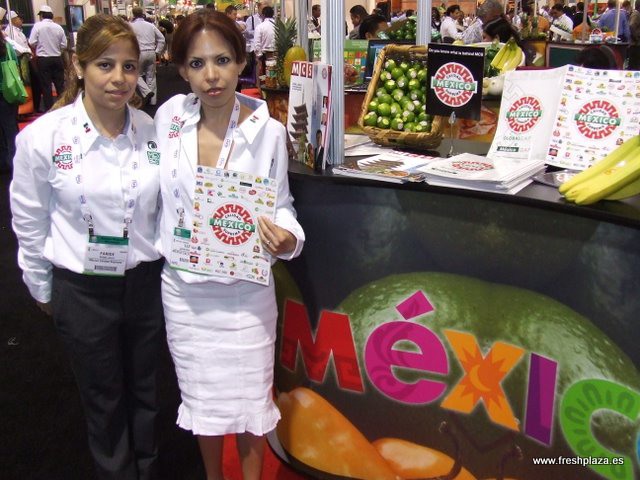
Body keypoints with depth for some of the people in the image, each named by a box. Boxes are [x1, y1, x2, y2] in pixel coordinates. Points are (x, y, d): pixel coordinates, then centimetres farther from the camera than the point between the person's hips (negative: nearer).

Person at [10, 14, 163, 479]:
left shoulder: (151, 130, -7)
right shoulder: (43, 136, -14)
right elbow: (30, 223, -2)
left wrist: (167, 265, 10)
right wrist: (42, 289, 5)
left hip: (146, 281, 2)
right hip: (83, 289, -2)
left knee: (144, 389, 22)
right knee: (104, 398, 18)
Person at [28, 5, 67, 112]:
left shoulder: (38, 26, -8)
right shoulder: (58, 27, 0)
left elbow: (32, 43, -10)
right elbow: (64, 45, 2)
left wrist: (40, 45, 11)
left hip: (43, 60, -2)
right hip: (57, 59, 2)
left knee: (46, 86, 3)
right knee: (60, 84, 10)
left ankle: (49, 110, 3)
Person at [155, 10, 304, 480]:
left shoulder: (268, 132, -13)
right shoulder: (169, 117, -5)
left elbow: (281, 203, -2)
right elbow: (158, 192, 8)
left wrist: (287, 239, -22)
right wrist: (159, 246, 7)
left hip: (245, 289, -2)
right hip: (182, 287, 3)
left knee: (248, 401, 11)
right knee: (201, 396, 20)